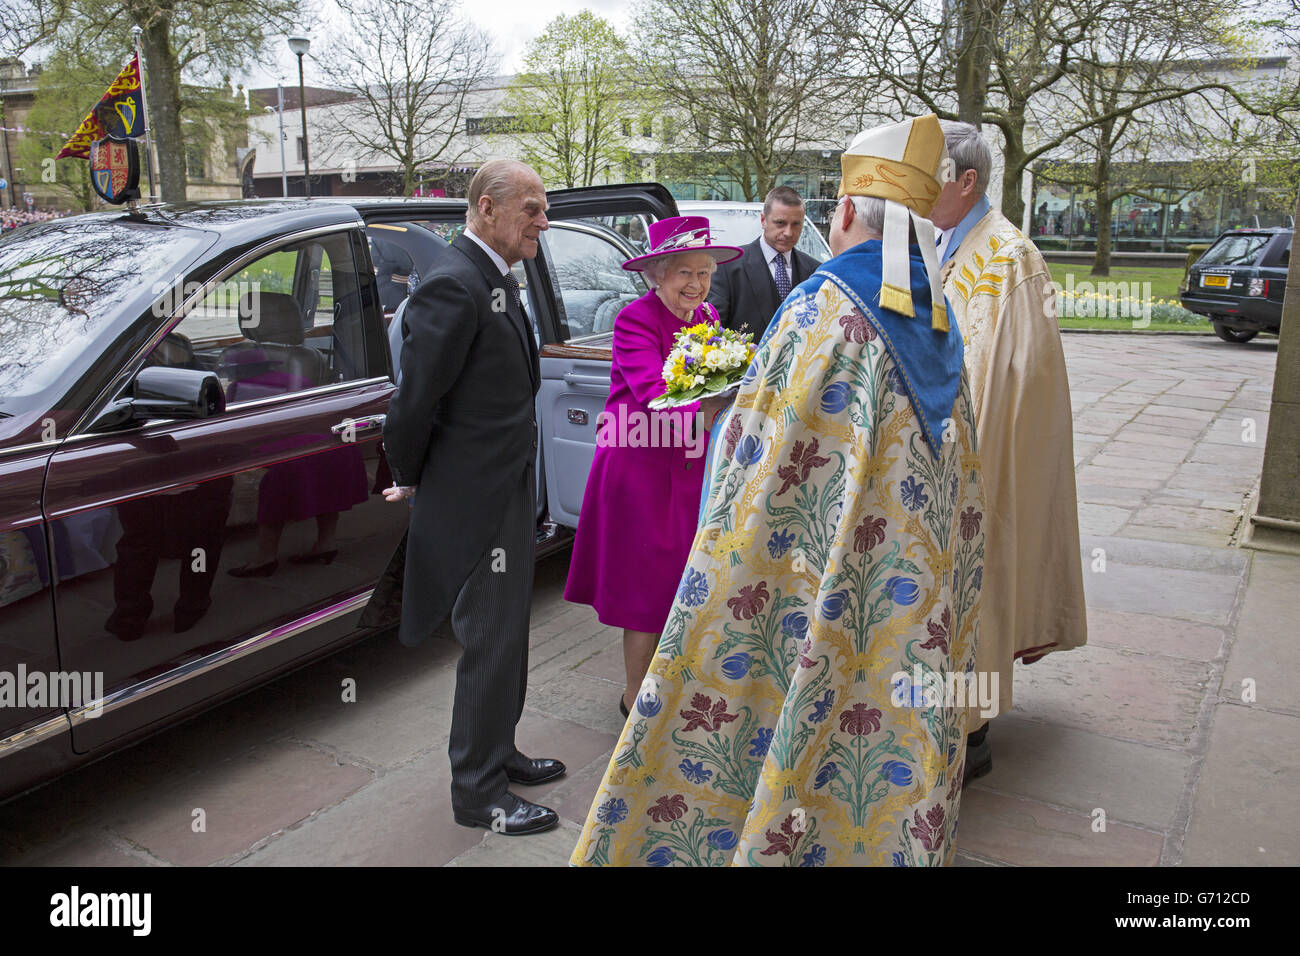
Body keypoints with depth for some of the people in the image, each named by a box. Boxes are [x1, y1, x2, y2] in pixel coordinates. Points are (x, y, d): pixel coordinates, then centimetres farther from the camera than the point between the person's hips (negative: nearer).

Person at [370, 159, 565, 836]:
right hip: (475, 500, -10)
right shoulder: (454, 285, -22)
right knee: (490, 644, 2)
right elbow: (415, 396, -20)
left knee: (506, 636, 21)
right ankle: (478, 792, 19)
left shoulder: (495, 280, 11)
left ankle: (498, 752, 39)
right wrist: (409, 480, -5)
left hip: (505, 494, 10)